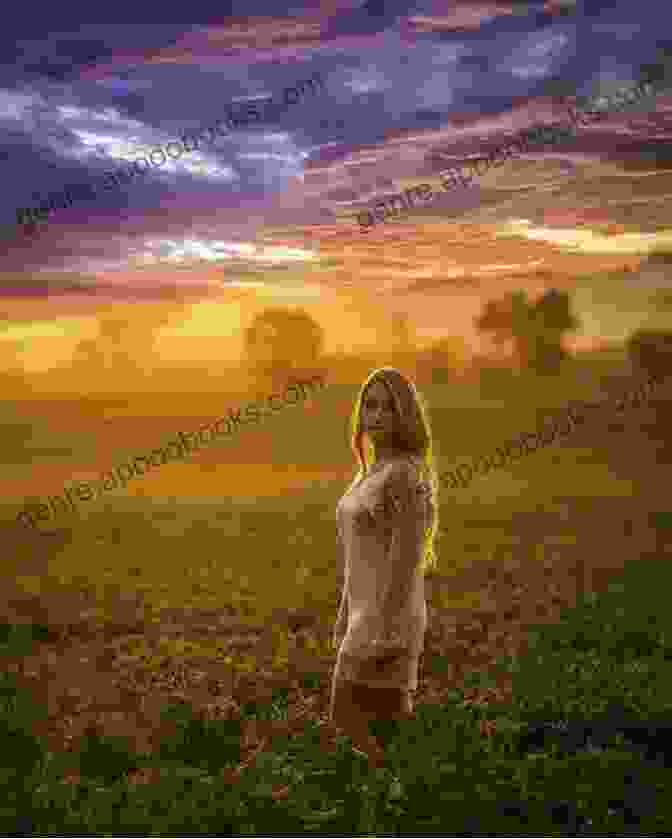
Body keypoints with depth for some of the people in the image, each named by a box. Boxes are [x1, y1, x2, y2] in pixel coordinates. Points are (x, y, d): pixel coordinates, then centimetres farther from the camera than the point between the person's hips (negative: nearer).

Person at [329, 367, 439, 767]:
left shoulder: (409, 477, -17)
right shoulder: (372, 473, 12)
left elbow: (406, 562, -22)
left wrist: (380, 634, -24)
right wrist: (347, 618, 19)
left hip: (389, 620, -9)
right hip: (367, 617, 9)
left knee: (347, 717, -2)